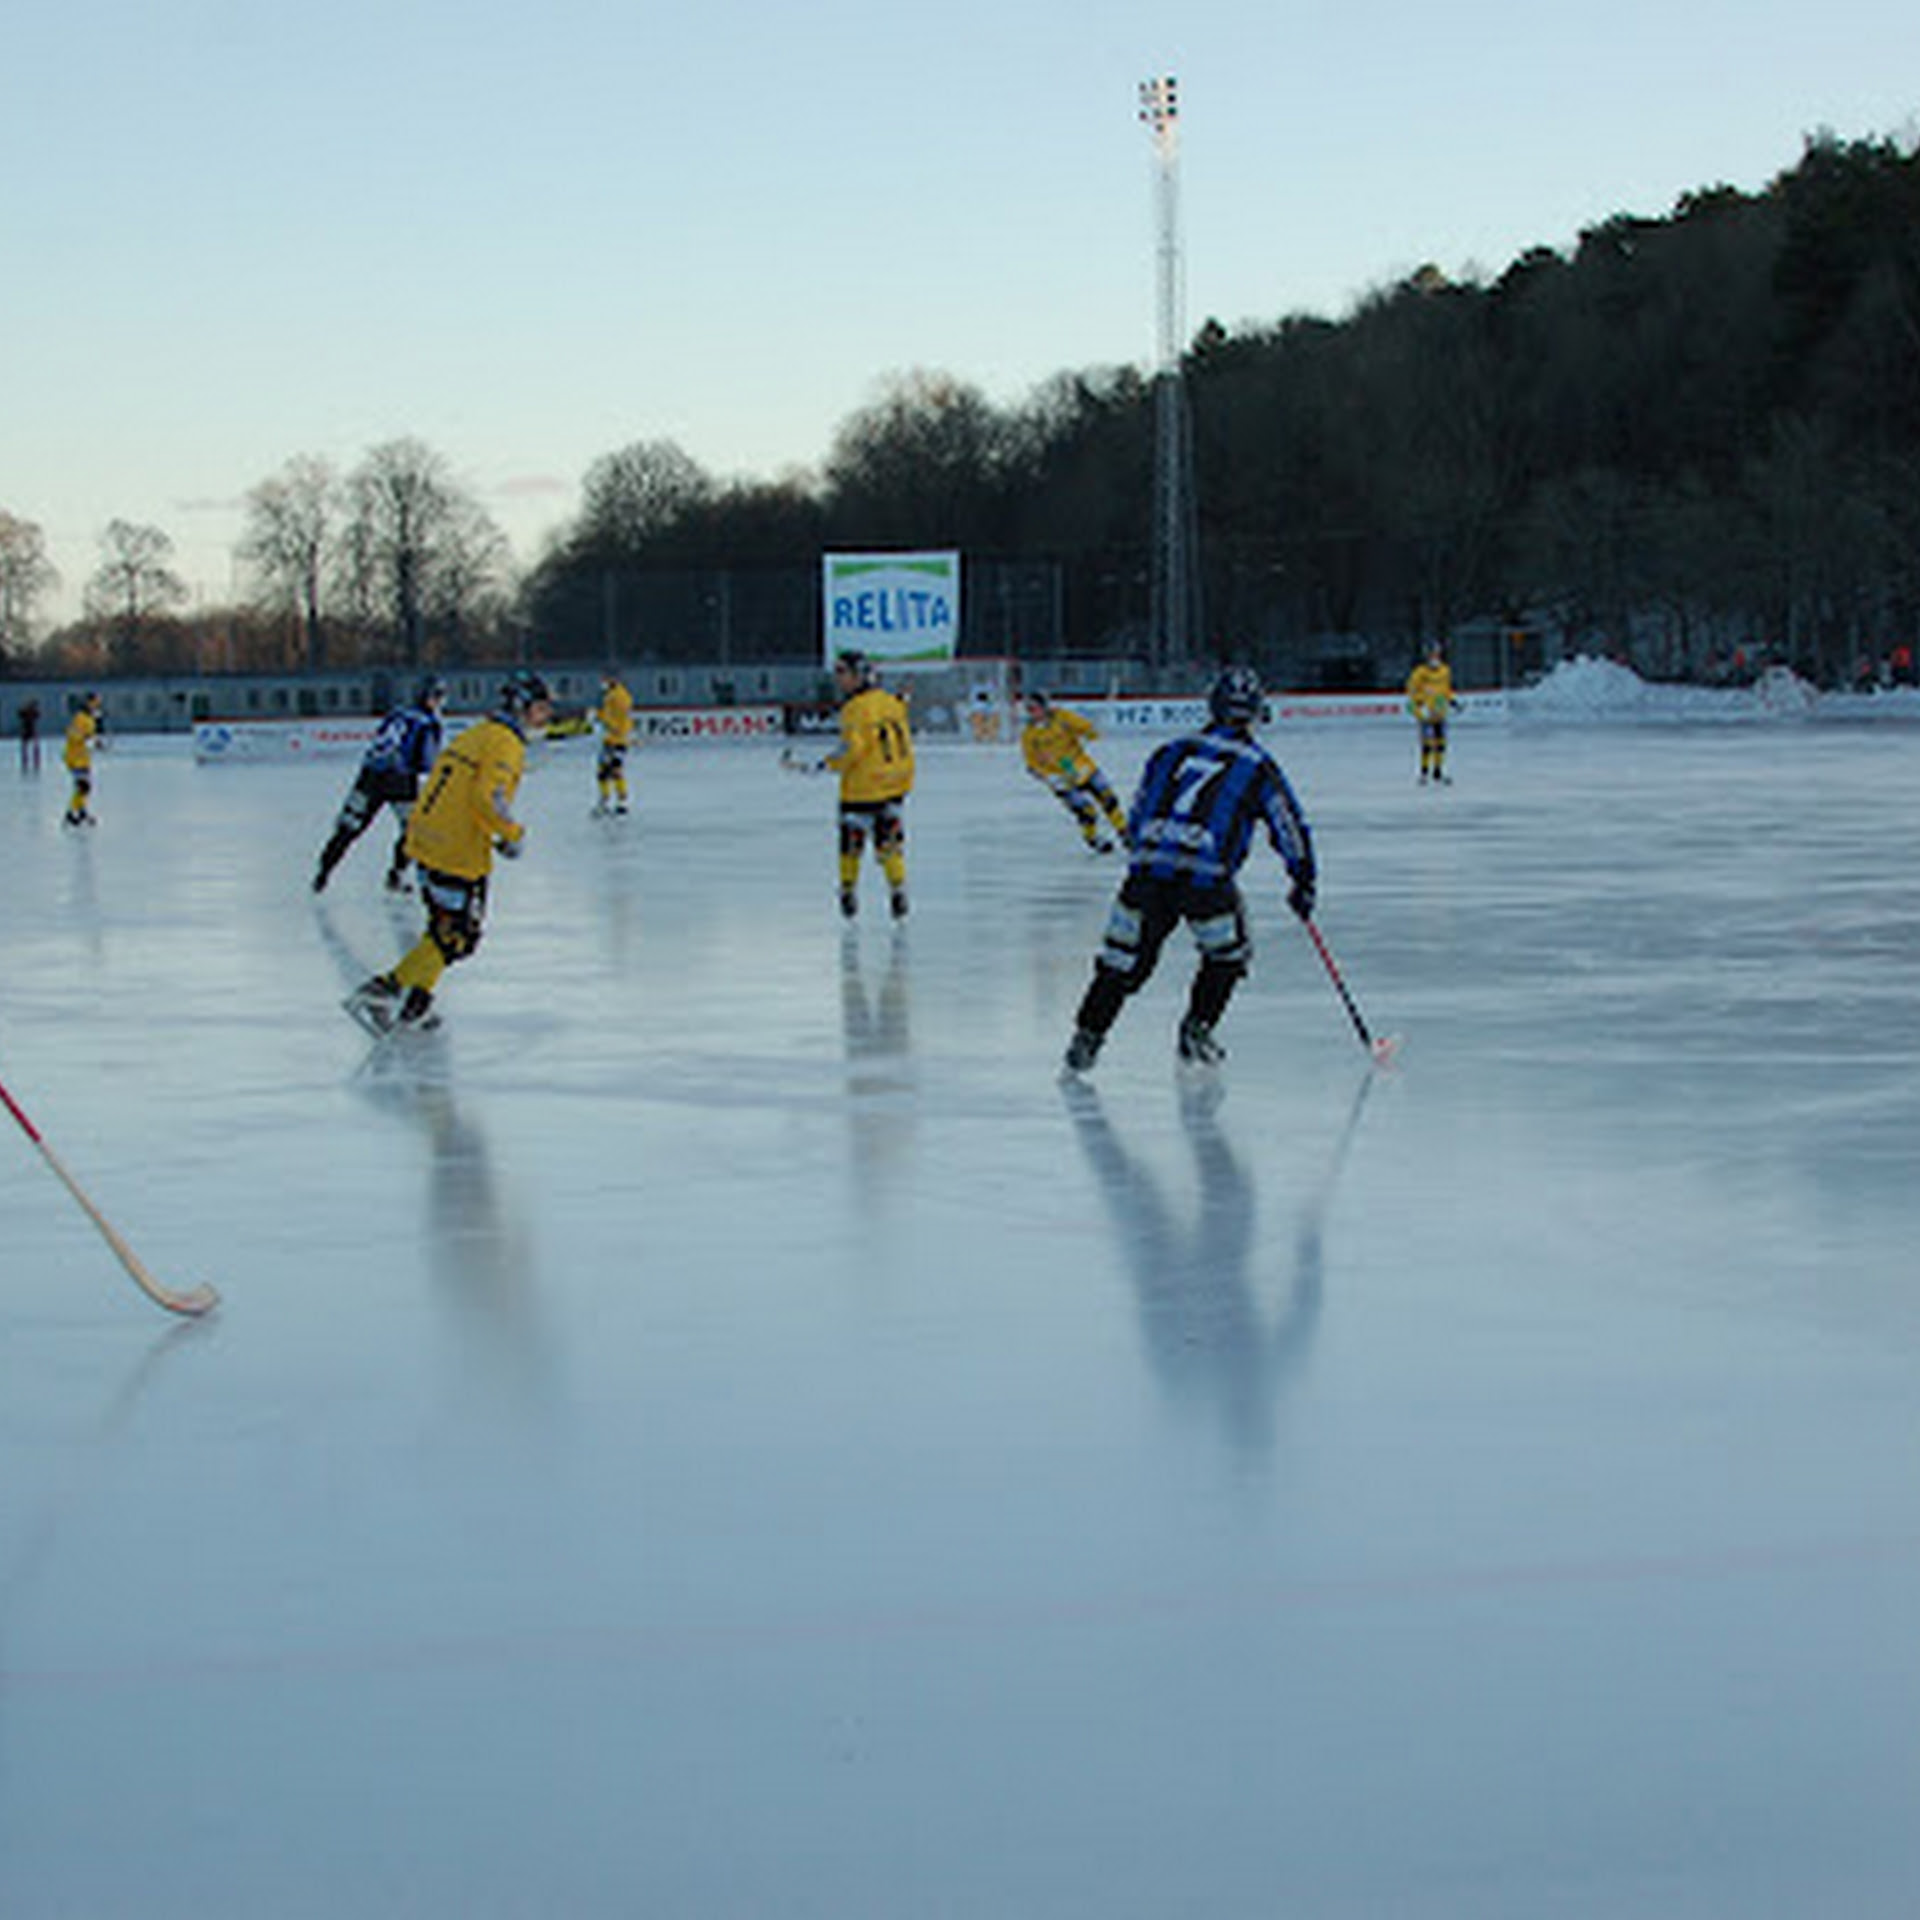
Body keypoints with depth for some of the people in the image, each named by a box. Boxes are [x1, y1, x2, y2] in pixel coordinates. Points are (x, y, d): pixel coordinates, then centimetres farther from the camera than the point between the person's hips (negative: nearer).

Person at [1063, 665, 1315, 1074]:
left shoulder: (1171, 752, 19)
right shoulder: (1258, 767, 10)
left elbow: (1136, 820, 24)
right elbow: (1290, 827, 14)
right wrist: (1303, 882, 26)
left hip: (1148, 871, 3)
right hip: (1204, 878, -3)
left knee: (1126, 956, 15)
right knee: (1228, 954, 21)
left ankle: (1086, 1038, 11)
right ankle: (1196, 1030, 18)